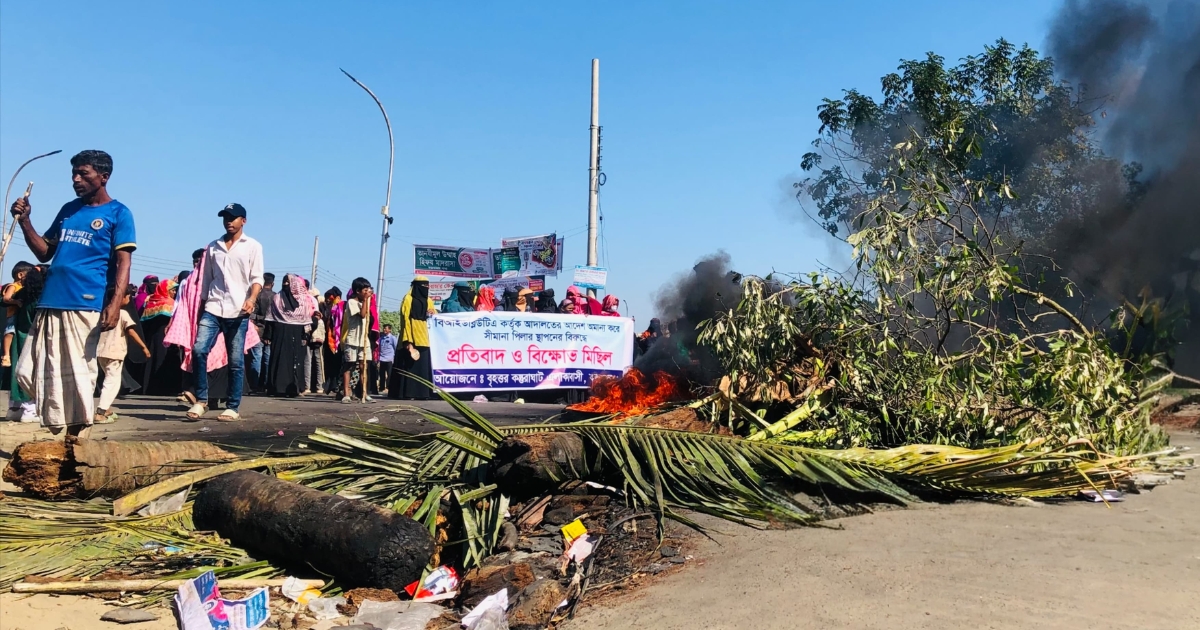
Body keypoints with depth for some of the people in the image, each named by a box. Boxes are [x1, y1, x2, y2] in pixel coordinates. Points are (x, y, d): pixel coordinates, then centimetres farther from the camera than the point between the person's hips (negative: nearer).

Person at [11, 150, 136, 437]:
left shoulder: (118, 213, 1)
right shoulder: (68, 209, 19)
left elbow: (123, 262, -7)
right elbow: (45, 252, 21)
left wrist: (115, 303, -19)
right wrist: (25, 221, 7)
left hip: (85, 304, -6)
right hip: (50, 302, 6)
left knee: (78, 372, -4)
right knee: (29, 371, 3)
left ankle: (74, 436, 4)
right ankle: (58, 430, 16)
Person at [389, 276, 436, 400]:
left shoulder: (429, 301, 18)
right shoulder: (408, 300, -1)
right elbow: (405, 321, -9)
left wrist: (432, 316, -1)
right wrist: (407, 341, -18)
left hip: (424, 340, 6)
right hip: (411, 340, -6)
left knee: (423, 366, 4)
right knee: (409, 366, -6)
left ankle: (422, 392, 7)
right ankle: (408, 393, -5)